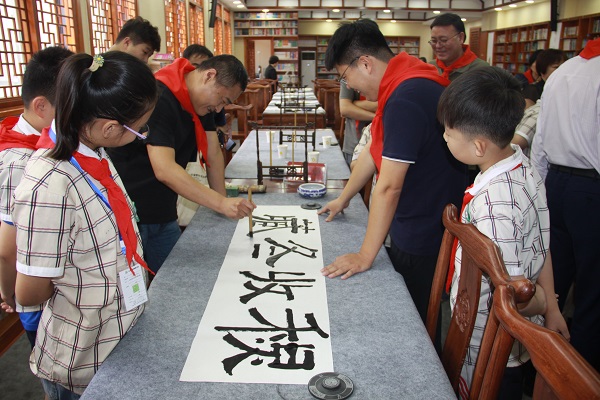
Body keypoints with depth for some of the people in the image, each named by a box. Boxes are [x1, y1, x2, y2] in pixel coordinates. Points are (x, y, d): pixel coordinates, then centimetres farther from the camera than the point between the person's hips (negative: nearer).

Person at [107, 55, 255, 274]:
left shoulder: (201, 100, 4)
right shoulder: (158, 98, -23)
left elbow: (213, 152, 8)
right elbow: (164, 170, -31)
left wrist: (223, 202, 4)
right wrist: (221, 203, -32)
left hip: (163, 215, 8)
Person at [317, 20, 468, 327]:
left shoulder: (405, 99, -28)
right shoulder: (403, 85, 5)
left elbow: (389, 187, -27)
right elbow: (373, 150, 15)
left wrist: (365, 256, -19)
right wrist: (343, 199, 23)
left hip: (423, 240, -9)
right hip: (411, 229, 9)